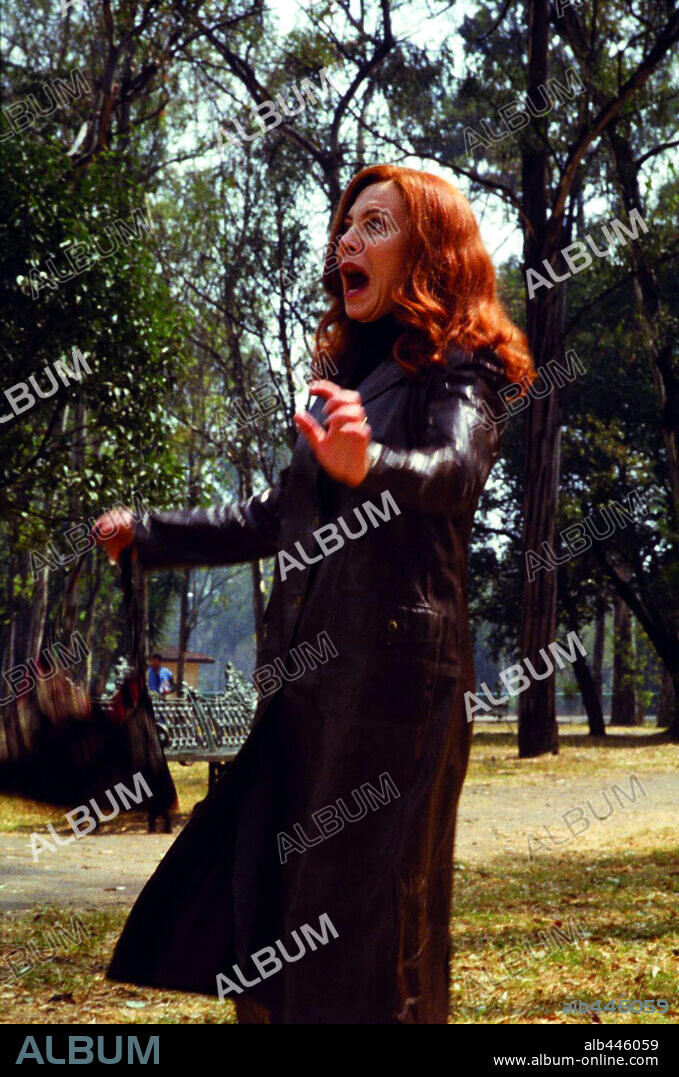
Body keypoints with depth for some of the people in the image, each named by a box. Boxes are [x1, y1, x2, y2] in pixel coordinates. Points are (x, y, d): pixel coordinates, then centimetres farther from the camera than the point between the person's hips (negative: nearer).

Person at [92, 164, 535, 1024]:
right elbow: (274, 521, 30)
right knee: (252, 917, 3)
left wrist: (368, 467, -43)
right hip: (309, 678, 8)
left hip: (398, 673, -7)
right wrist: (150, 536, 35)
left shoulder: (456, 365, -1)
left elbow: (458, 469, -23)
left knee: (374, 914, -10)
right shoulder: (349, 376, 22)